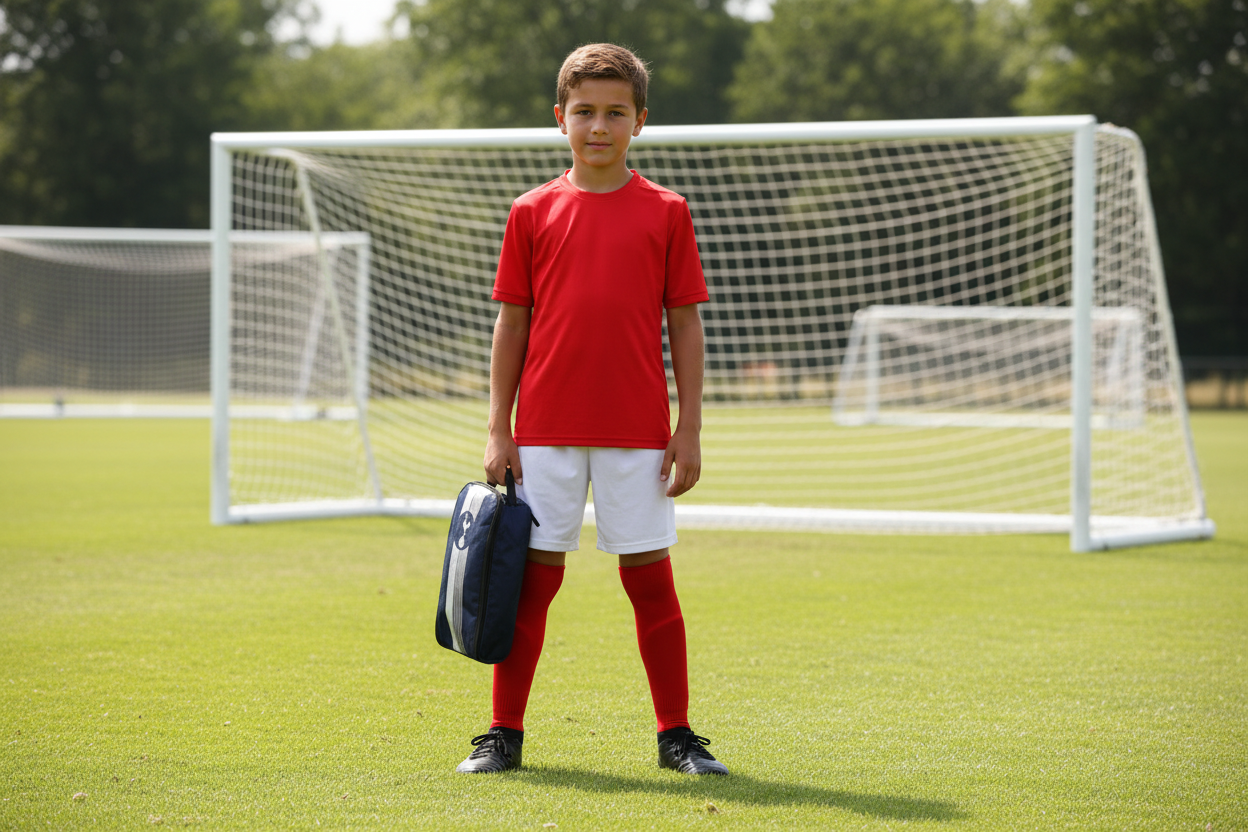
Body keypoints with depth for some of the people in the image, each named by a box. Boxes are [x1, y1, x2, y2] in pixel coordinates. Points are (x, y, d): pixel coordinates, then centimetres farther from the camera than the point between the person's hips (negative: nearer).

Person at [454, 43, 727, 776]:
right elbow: (512, 324, 7)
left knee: (651, 578, 4)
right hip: (546, 432, 1)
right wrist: (499, 432, 3)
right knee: (532, 577, 4)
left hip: (637, 434, -1)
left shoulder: (666, 213, 3)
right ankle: (505, 733, 12)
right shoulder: (533, 213, 5)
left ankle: (677, 735, 14)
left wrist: (689, 430, -1)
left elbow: (685, 324, 4)